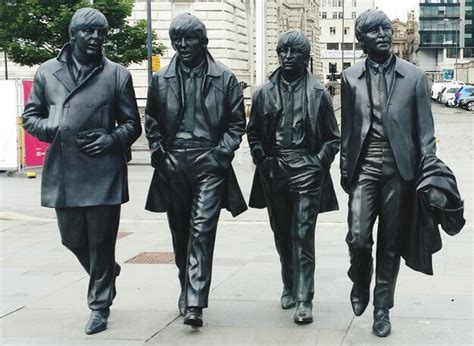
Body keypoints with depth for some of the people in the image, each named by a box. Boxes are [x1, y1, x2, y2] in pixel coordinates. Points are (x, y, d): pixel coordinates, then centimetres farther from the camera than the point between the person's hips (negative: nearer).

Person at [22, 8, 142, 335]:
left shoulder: (117, 75, 4)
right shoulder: (47, 72, 8)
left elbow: (132, 124, 8)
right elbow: (30, 116, 12)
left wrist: (112, 139, -12)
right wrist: (55, 130, -7)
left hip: (104, 172, -2)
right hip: (63, 173, 3)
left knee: (101, 243, 3)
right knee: (73, 239, 12)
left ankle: (100, 307, 19)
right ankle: (107, 272, 42)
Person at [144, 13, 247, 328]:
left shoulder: (224, 78, 2)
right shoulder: (162, 79, 8)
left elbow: (237, 123, 4)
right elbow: (152, 122, 15)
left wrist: (221, 152, -8)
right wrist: (159, 152, 2)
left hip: (209, 163, -3)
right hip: (172, 163, 3)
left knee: (202, 231, -11)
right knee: (180, 232, 12)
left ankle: (194, 304, -13)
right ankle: (188, 291, 29)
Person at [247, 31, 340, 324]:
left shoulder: (318, 93, 1)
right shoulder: (265, 93, 7)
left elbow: (333, 137, 5)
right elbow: (254, 133, 14)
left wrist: (318, 163, -7)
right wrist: (263, 160, 1)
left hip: (306, 171, -3)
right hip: (274, 172, 4)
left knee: (303, 236, -8)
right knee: (282, 235, 14)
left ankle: (304, 300, -6)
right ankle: (289, 287, 32)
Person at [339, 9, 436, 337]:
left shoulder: (414, 76, 2)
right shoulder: (351, 77, 6)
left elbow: (425, 129, 2)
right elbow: (347, 128, 10)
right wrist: (345, 169, 7)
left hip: (399, 169, 0)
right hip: (364, 167, 0)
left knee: (390, 243, 5)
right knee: (358, 237, -10)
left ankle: (382, 308, 20)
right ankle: (360, 283, 22)